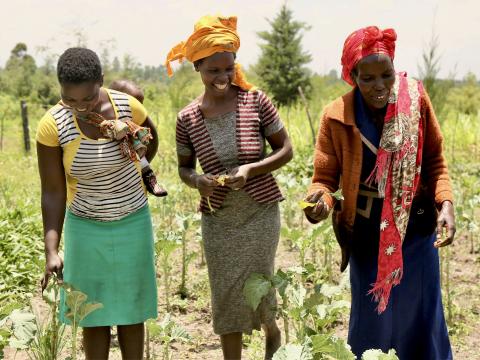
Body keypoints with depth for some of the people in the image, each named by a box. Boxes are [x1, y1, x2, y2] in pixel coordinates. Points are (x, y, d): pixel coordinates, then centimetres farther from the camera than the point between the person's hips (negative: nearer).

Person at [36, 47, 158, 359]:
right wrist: (51, 251, -22)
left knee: (131, 311, 10)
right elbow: (52, 192, -15)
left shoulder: (128, 107, -16)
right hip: (85, 228, -1)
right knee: (93, 316, 6)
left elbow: (151, 138, 8)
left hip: (133, 223, 1)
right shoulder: (52, 125, -20)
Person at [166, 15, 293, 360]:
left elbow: (286, 150, -2)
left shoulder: (256, 101, -10)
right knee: (226, 296, 7)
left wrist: (251, 169, -19)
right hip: (217, 219, 1)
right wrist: (197, 181, -14)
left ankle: (272, 331, 43)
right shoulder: (187, 118, -5)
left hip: (260, 212, -1)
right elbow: (184, 167, 9)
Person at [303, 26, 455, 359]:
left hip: (416, 228, 1)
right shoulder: (337, 117, -14)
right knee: (372, 315, 12)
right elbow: (325, 177, -9)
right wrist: (320, 199, -32)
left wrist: (446, 202, -15)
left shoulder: (415, 98, -10)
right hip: (368, 234, -1)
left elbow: (435, 159, -1)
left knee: (421, 312, 13)